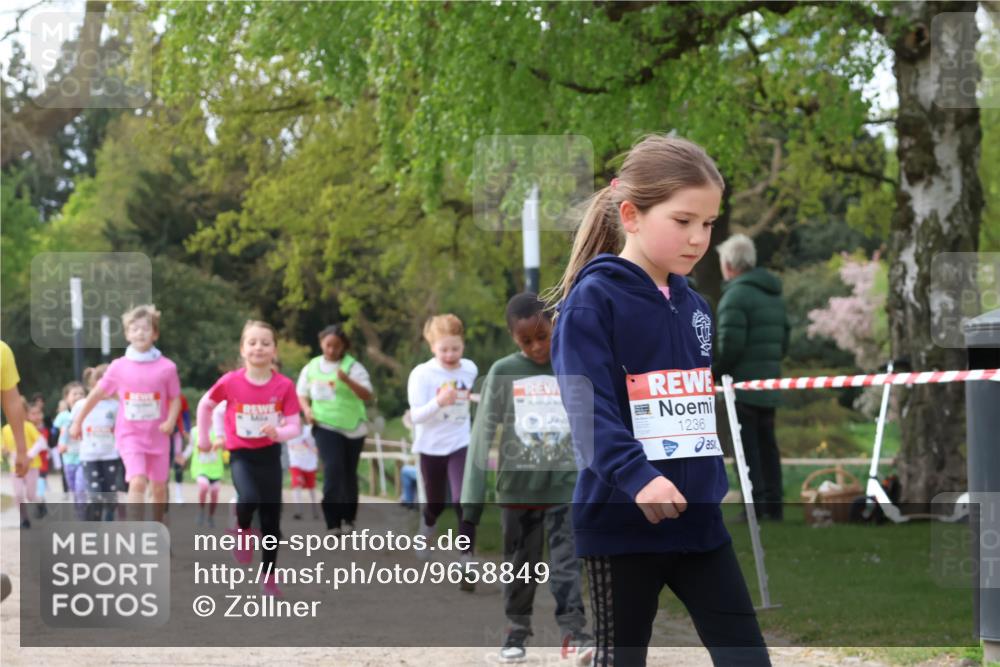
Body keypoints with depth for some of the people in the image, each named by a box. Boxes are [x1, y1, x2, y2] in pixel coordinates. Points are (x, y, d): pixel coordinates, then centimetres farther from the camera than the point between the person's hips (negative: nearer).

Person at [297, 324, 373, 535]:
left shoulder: (352, 366, -6)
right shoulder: (312, 367, 4)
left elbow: (367, 395, -16)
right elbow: (302, 393, 17)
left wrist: (348, 380, -31)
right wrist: (307, 409, -4)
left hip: (352, 427, 0)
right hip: (325, 426, 0)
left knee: (349, 473, 10)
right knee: (333, 468, -17)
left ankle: (348, 518, 28)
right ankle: (333, 522, -15)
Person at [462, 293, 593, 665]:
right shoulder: (502, 373, -1)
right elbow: (482, 437, -2)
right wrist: (471, 500, -6)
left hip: (565, 485, 0)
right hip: (517, 486, 0)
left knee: (567, 561, -8)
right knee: (520, 565, 9)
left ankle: (573, 632, -10)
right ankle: (516, 632, 20)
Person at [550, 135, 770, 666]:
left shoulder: (694, 306, 11)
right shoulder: (593, 300, -11)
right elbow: (588, 407, -22)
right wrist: (636, 477, -36)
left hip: (700, 520, 6)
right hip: (621, 522, -6)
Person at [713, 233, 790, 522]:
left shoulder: (736, 295, -13)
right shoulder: (774, 294, 16)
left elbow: (730, 343, -20)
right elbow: (784, 339, 19)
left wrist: (716, 372, -8)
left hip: (743, 382, -8)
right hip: (770, 382, 8)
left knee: (747, 445, -5)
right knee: (766, 442, 14)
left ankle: (755, 505, -9)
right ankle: (773, 503, 16)